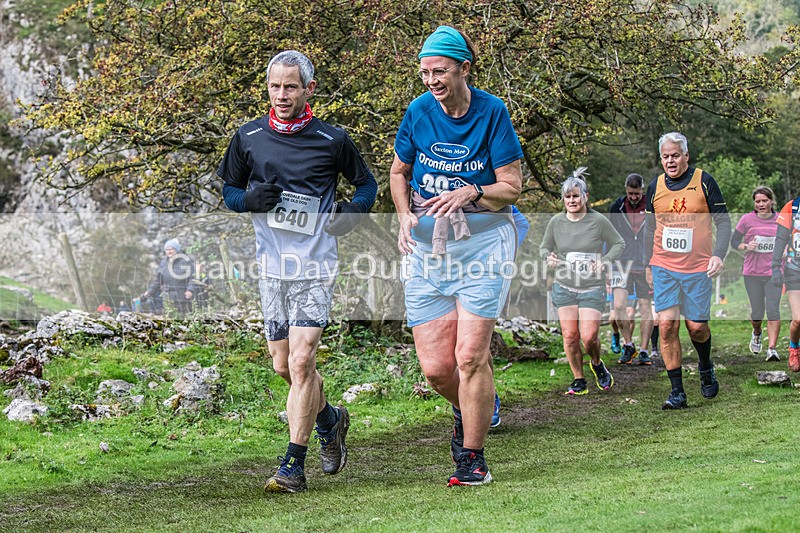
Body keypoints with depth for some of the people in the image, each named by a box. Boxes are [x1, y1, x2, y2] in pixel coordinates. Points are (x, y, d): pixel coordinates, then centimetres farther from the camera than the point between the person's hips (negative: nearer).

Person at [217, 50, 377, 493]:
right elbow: (229, 190, 15)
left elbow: (366, 183, 12)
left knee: (301, 362, -12)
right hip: (271, 267, 4)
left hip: (314, 267, -4)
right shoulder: (248, 138, 4)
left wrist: (353, 211, -8)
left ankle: (293, 466, -6)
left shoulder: (333, 141, -2)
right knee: (284, 366, 10)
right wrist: (250, 199, -8)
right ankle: (329, 419, 38)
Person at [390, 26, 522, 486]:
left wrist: (470, 192, -22)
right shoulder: (419, 112, 1)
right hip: (427, 245, 3)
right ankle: (468, 411, 34)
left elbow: (512, 187, -4)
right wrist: (405, 217, 0)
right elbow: (399, 172, 16)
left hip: (483, 241, -3)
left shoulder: (492, 112, -7)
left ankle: (473, 456, 5)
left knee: (471, 357, -11)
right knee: (435, 367, -1)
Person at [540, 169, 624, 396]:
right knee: (569, 336, -2)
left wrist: (605, 261, -11)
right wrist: (548, 258, -8)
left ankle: (597, 364, 23)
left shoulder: (598, 221, -7)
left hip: (592, 289, -3)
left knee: (588, 336, -11)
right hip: (564, 287, 3)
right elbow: (544, 247, 15)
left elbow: (619, 244, 5)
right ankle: (579, 381, 14)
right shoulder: (556, 222, 1)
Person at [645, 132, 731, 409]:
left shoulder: (704, 181, -3)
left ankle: (705, 367, 34)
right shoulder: (655, 187, 6)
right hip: (664, 268, 2)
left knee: (697, 325, 0)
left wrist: (718, 255, -13)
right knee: (666, 324, -8)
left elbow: (724, 221, -1)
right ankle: (677, 391, -3)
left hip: (698, 268, -2)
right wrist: (648, 265, 17)